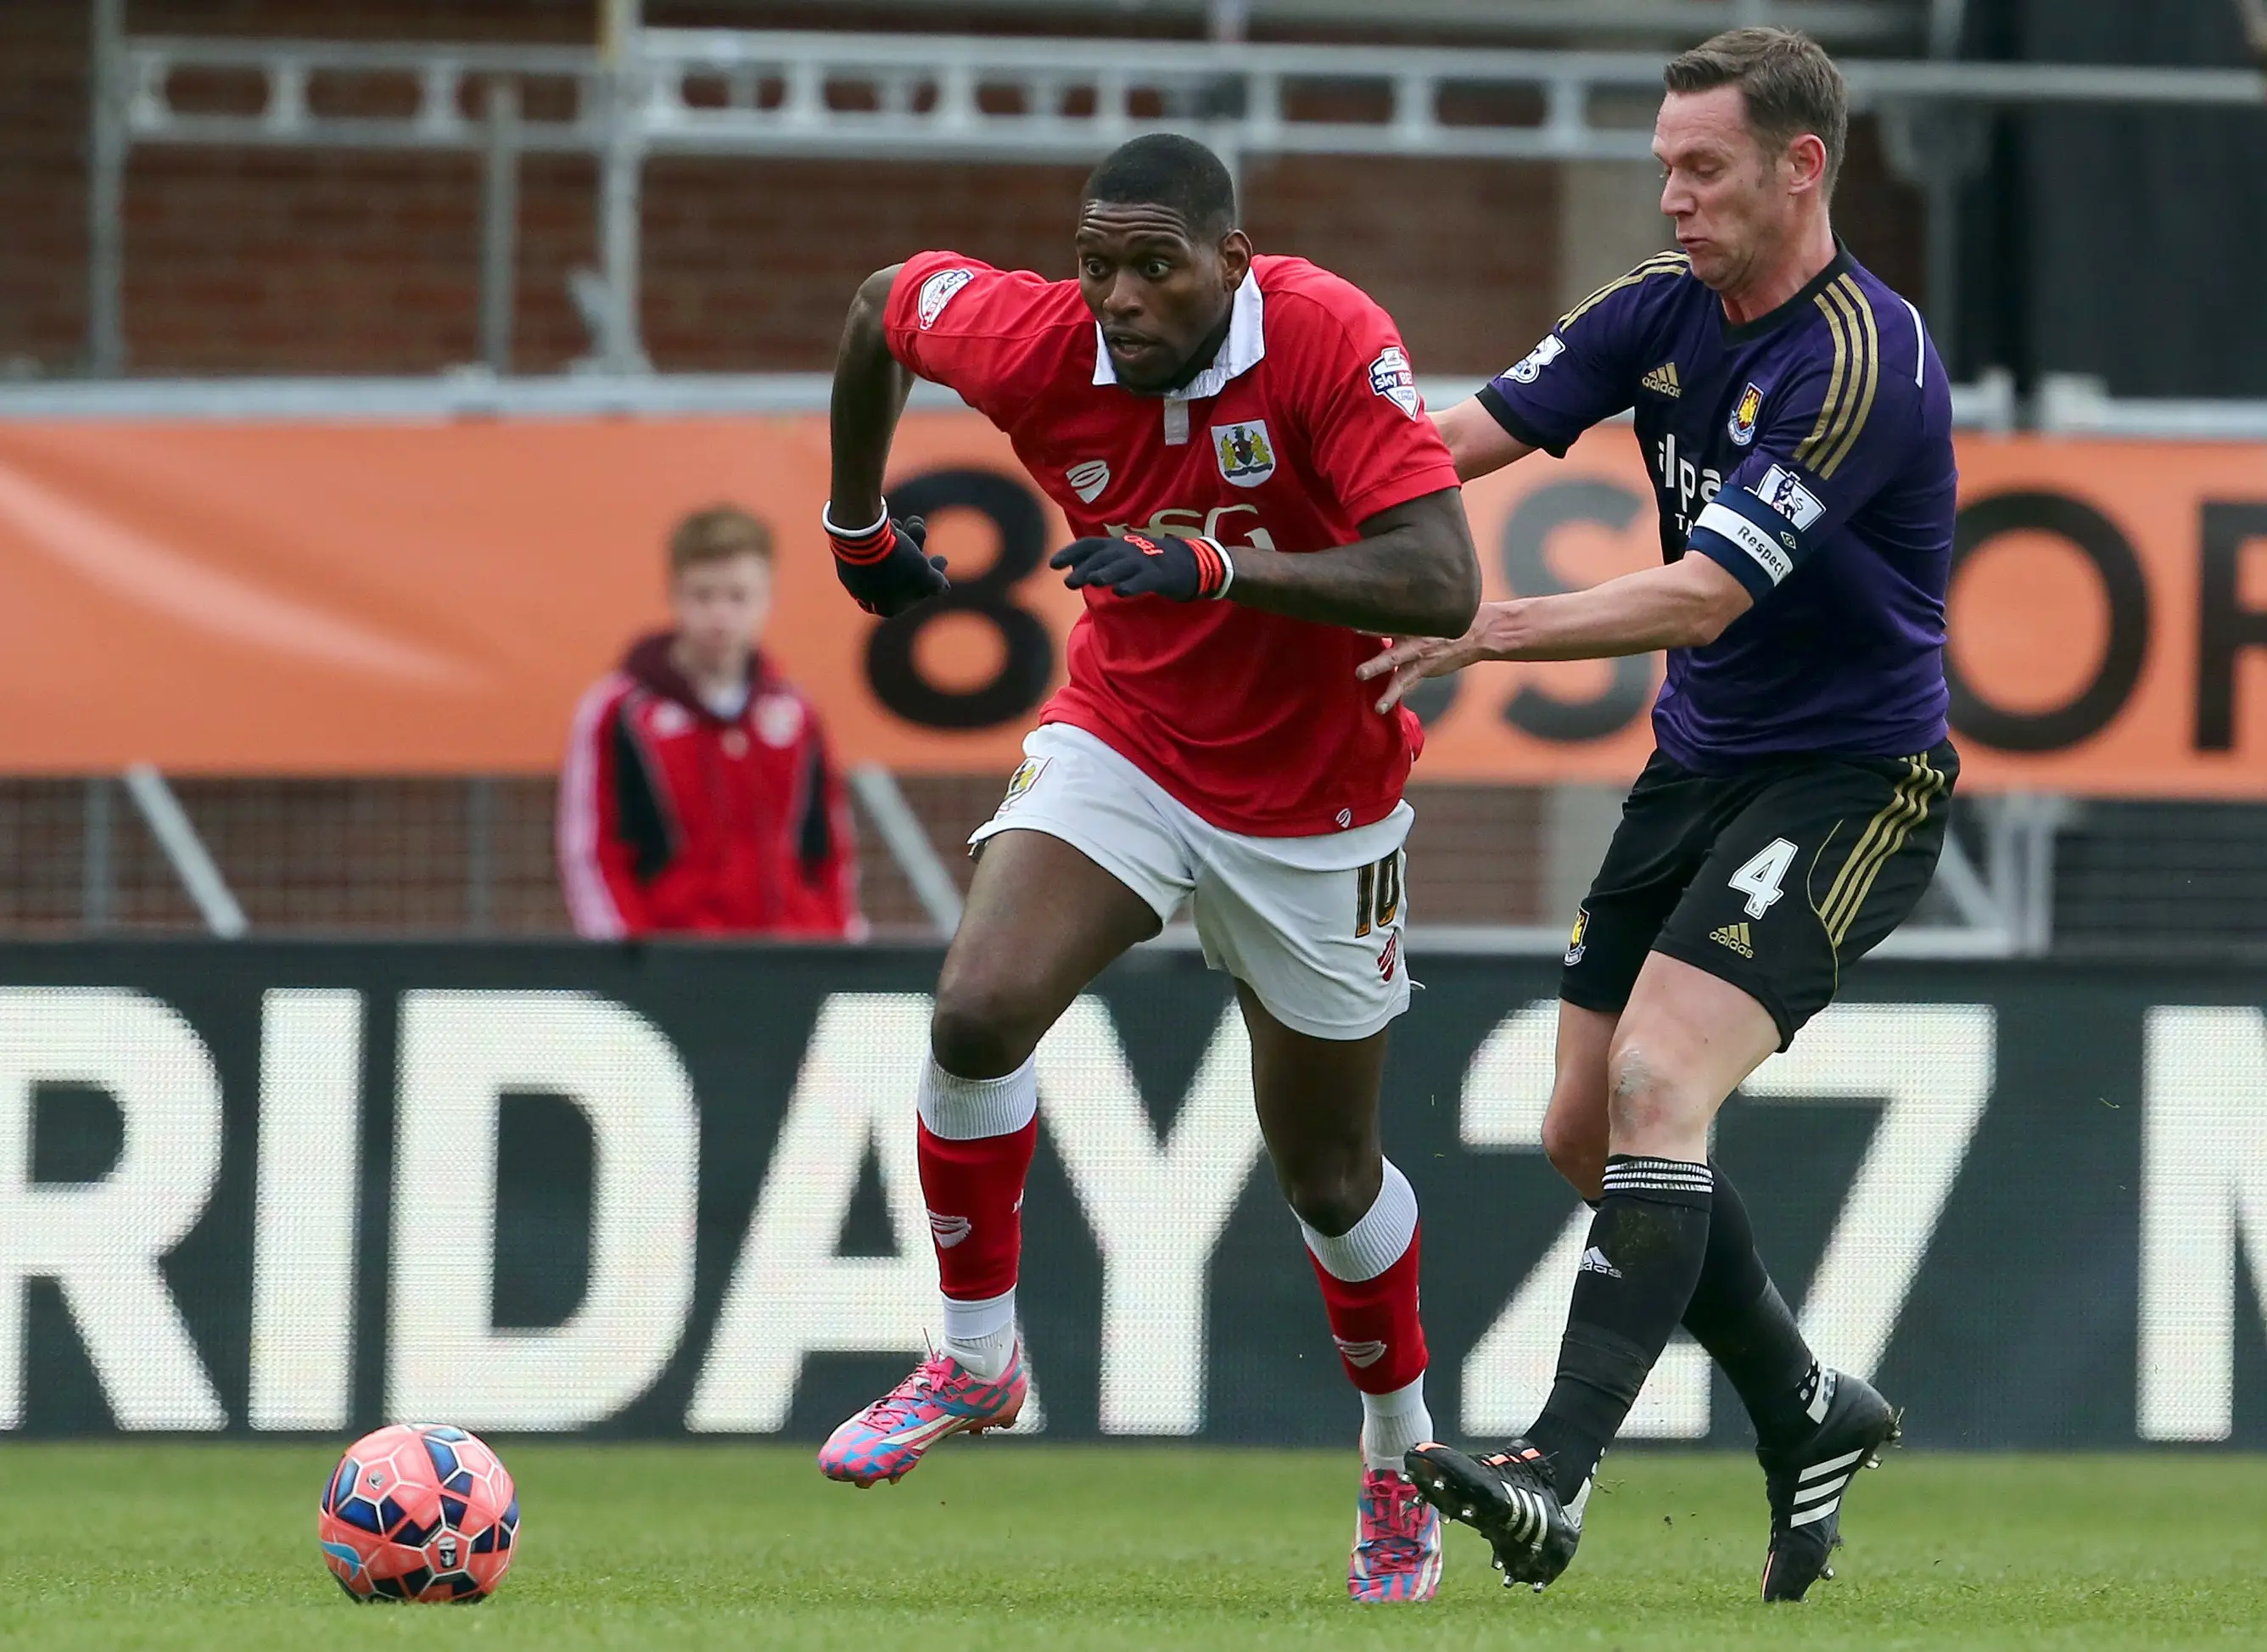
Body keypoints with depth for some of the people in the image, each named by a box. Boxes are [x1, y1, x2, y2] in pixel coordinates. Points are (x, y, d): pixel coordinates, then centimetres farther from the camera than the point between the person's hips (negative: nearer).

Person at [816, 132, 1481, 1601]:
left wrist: (1214, 566, -44)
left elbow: (1442, 586, -35)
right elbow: (886, 300, 6)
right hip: (1124, 747, 2)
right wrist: (860, 525, 15)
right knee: (979, 1012, -22)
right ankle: (976, 1360, -1)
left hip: (1315, 804, -2)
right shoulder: (1039, 345, -18)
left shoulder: (1331, 339, -27)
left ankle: (1403, 1458, 35)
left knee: (1327, 1173, 10)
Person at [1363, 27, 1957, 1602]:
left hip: (1847, 778, -9)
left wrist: (1480, 634, -33)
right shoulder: (1664, 307, 2)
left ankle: (1557, 1476, -30)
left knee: (1658, 1080, -24)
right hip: (1699, 764, 9)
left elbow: (1707, 594, -28)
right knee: (1591, 1132, 7)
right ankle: (1812, 1413, 26)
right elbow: (1470, 434, -3)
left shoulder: (1861, 360, -23)